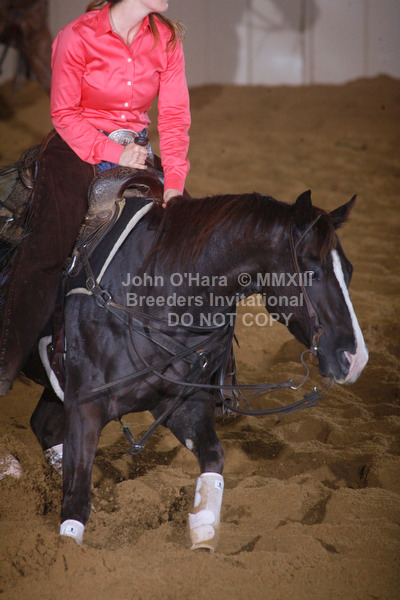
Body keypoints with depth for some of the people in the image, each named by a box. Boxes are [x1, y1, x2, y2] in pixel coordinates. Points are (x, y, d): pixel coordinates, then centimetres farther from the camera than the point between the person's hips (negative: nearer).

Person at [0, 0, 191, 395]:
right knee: (48, 247, -16)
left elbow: (174, 115, -3)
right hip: (77, 148, -5)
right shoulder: (78, 38, -13)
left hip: (136, 151, 5)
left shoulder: (167, 40, -1)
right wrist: (113, 154, -19)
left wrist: (174, 181, -15)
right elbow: (64, 114, -9)